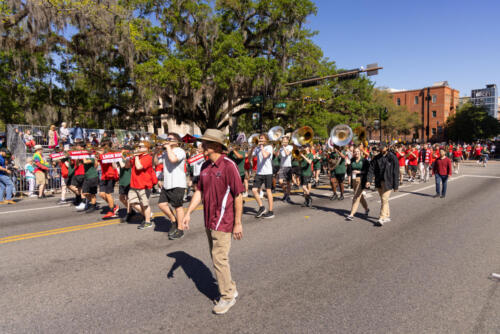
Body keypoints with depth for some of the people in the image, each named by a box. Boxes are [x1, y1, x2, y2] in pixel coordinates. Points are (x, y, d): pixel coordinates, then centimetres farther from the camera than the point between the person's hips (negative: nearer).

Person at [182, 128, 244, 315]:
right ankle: (231, 289, 36)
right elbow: (199, 191, 12)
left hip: (223, 221, -8)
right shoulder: (205, 166, 7)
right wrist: (188, 212, 4)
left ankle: (227, 296, 15)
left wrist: (238, 223, -15)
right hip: (209, 221, 8)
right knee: (216, 257, 17)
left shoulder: (228, 166, -16)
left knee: (219, 258, -3)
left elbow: (238, 195, -15)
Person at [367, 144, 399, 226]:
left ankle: (382, 218, -7)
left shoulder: (392, 158, -8)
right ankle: (387, 216, 27)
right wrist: (369, 180, -14)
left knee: (384, 199, -9)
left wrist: (396, 185, -8)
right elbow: (371, 169, 0)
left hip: (388, 182, -5)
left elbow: (396, 172, -7)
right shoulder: (376, 158, 4)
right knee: (383, 200, 13)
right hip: (379, 182, 5)